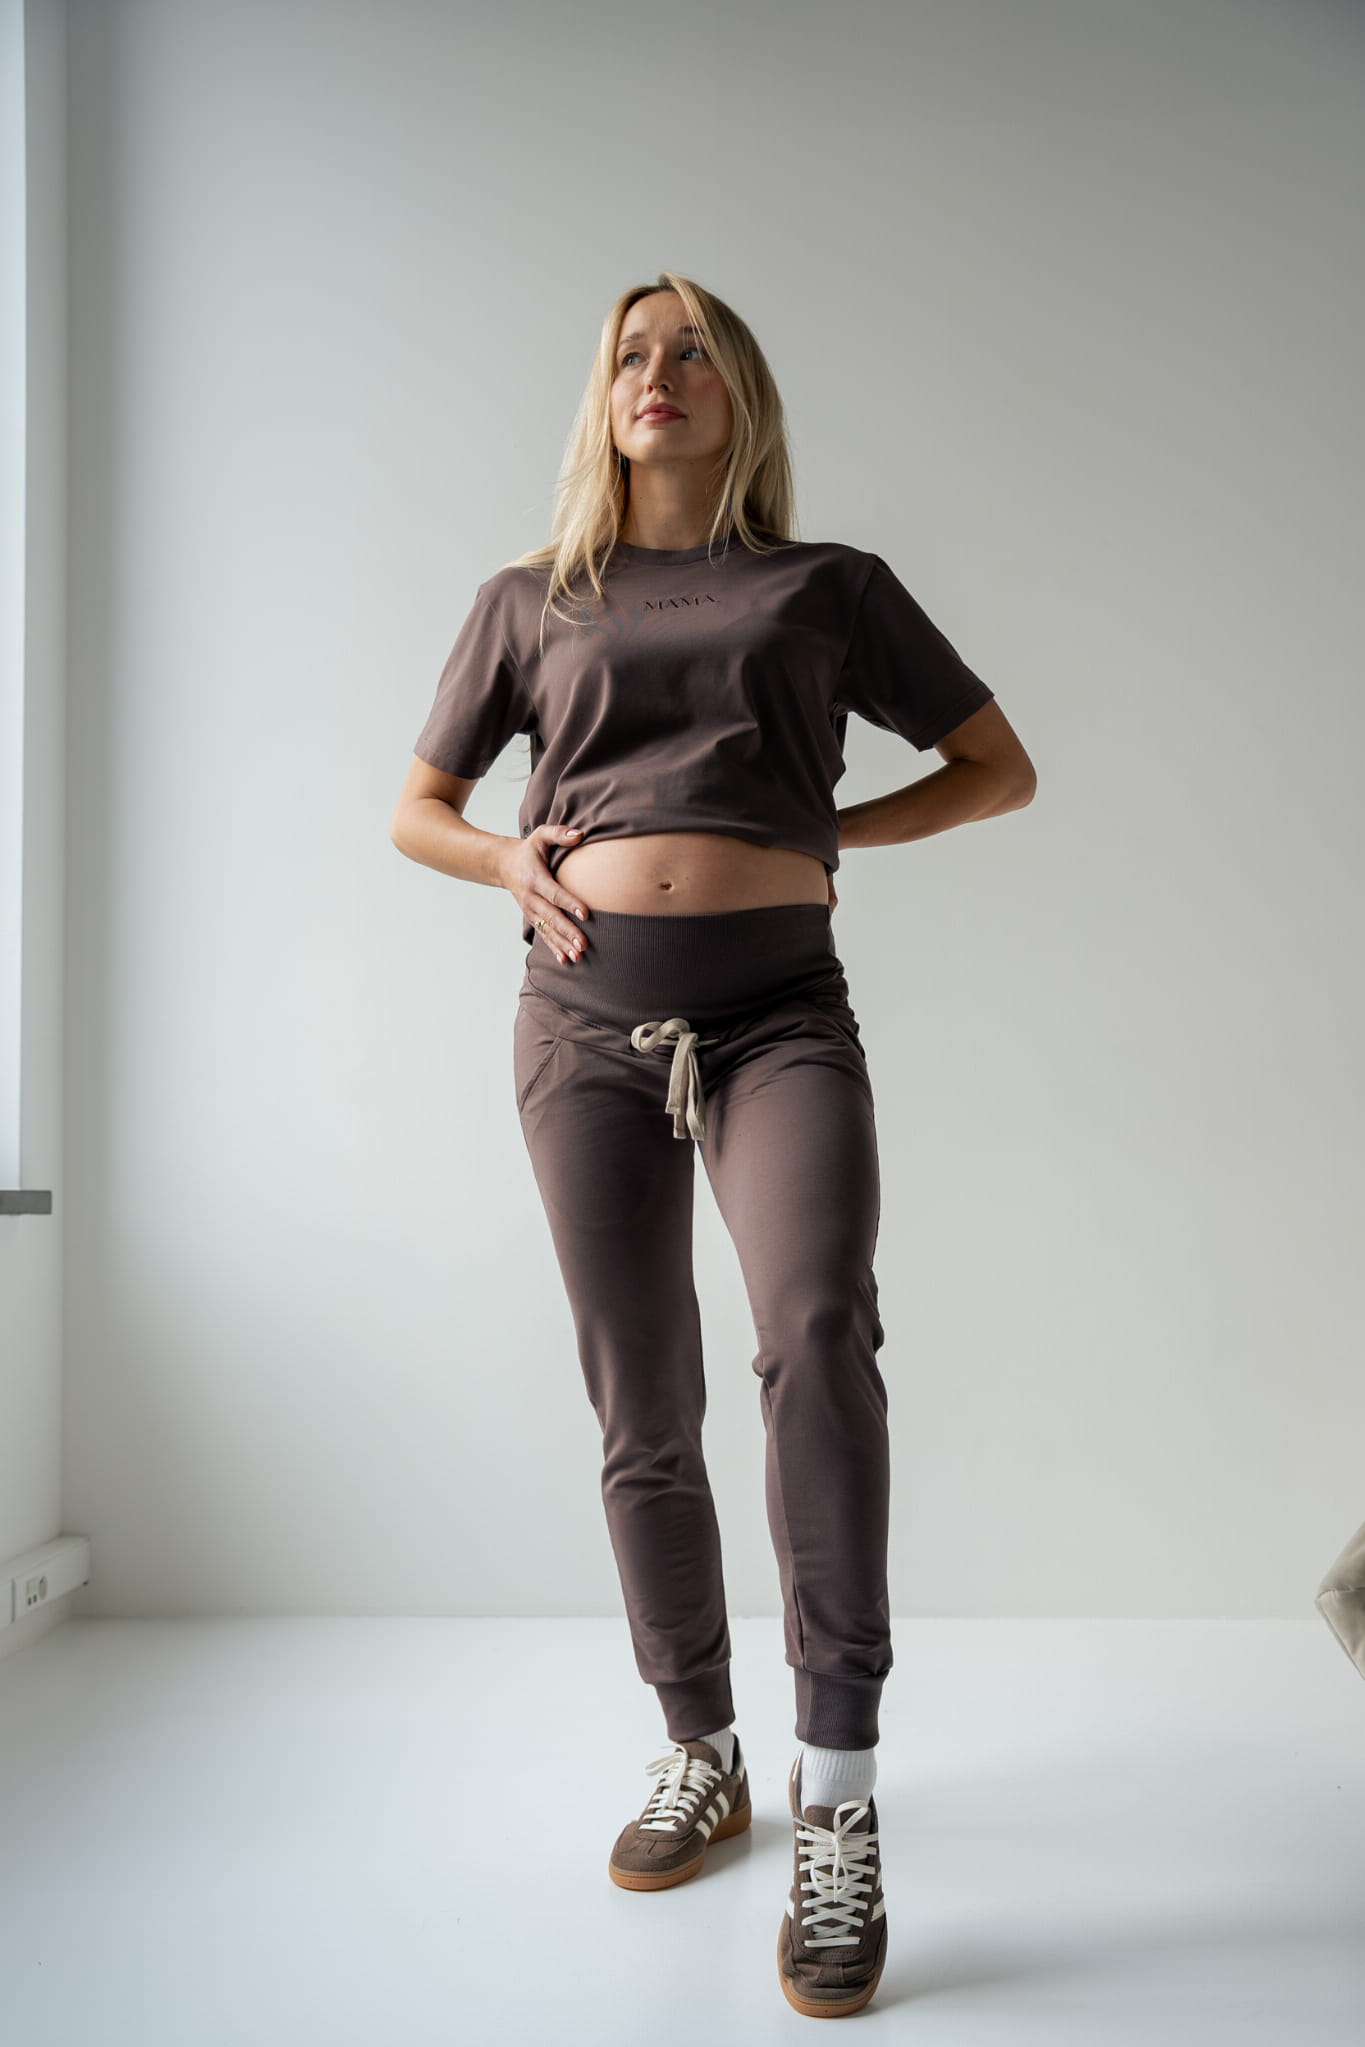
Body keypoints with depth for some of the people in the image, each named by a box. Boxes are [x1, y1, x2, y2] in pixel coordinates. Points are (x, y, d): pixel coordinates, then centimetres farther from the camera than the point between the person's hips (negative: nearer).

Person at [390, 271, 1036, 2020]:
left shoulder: (830, 586, 13)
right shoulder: (530, 601, 17)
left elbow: (1000, 769, 17)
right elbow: (417, 807, 23)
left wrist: (827, 832, 4)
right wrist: (511, 862, 2)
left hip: (781, 1008, -2)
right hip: (587, 1017, 2)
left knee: (818, 1331, -28)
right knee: (643, 1414, 5)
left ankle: (839, 1808, -19)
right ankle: (699, 1757, 24)